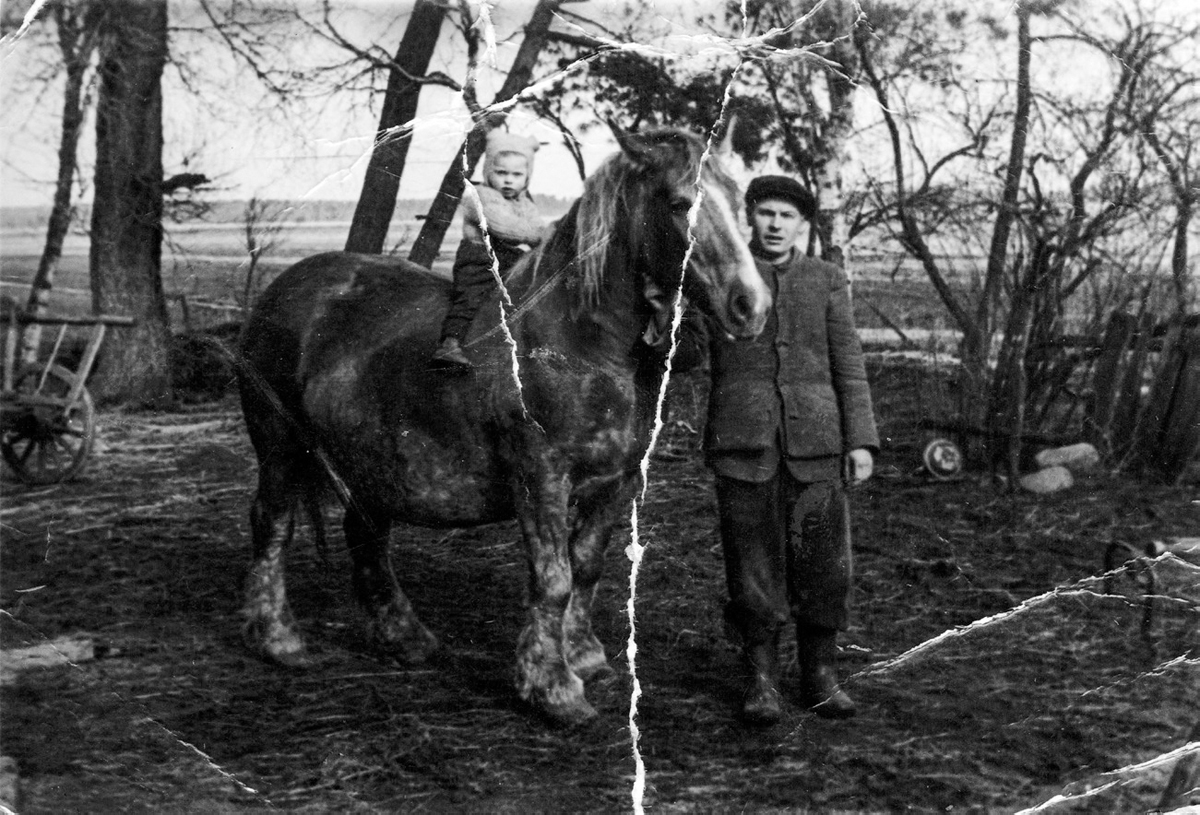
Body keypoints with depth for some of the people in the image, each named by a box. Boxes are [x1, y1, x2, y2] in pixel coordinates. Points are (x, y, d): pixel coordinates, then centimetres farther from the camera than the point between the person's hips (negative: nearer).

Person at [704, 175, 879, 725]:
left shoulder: (828, 281, 10)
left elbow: (848, 366, 7)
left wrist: (861, 441, 0)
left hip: (815, 443, 1)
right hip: (742, 443, -1)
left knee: (823, 562, 2)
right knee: (753, 563, 1)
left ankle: (820, 676, 14)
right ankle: (760, 679, 11)